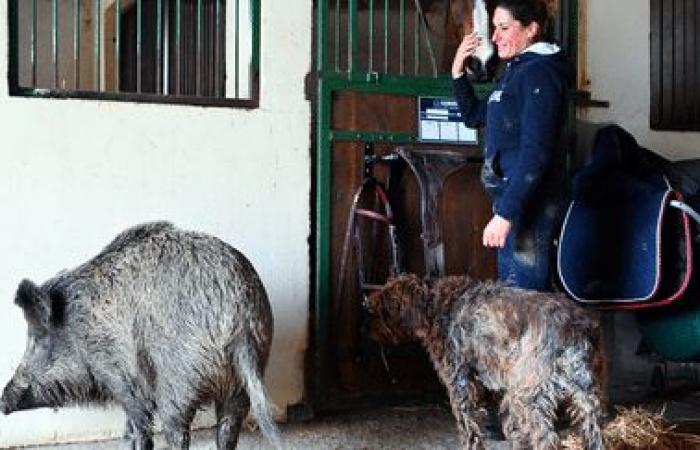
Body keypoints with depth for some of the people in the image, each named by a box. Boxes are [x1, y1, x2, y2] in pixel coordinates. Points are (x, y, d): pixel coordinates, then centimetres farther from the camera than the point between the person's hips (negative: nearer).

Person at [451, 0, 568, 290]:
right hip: (509, 194, 10)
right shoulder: (516, 70, 16)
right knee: (511, 288, 15)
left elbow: (535, 153, -22)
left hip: (526, 201, -10)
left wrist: (506, 213, -25)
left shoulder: (539, 72, -14)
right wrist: (458, 72, 12)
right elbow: (474, 116, 26)